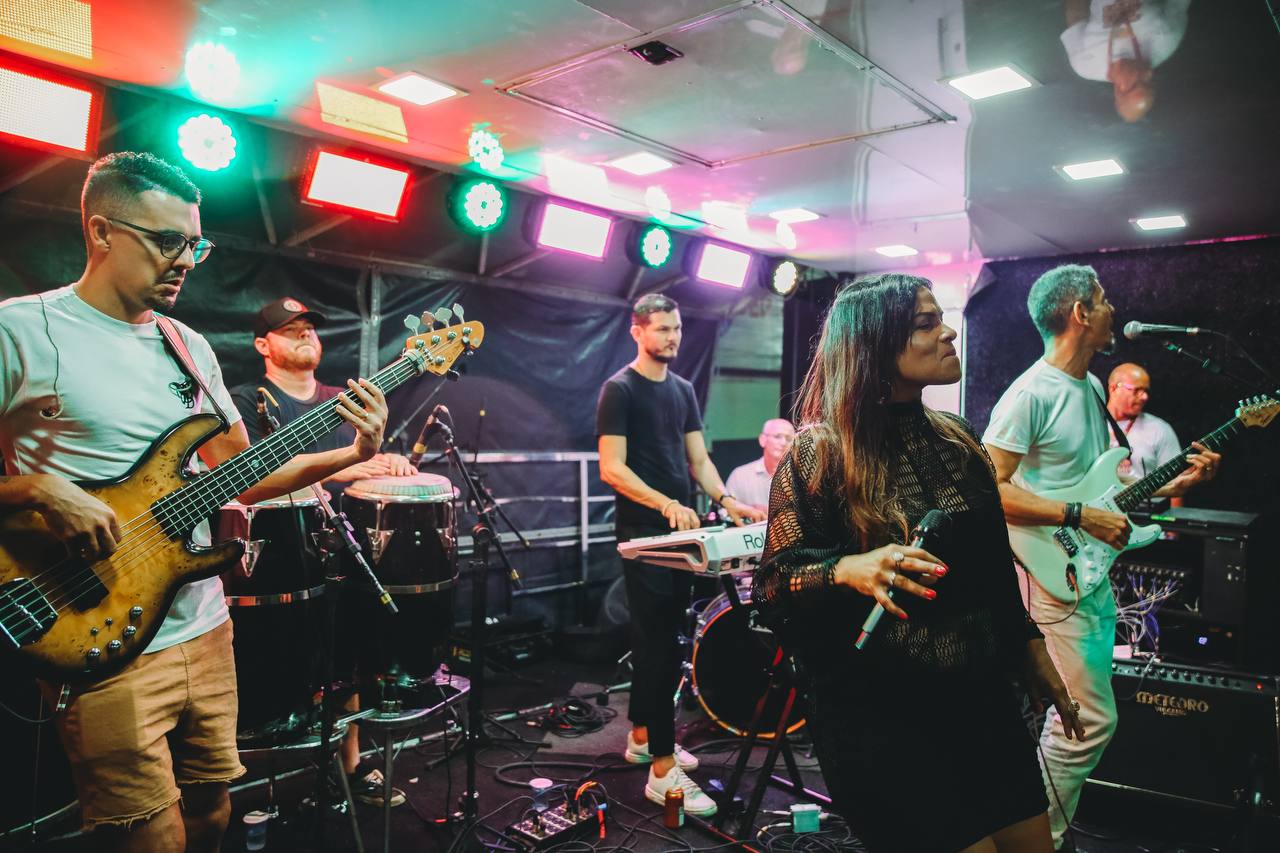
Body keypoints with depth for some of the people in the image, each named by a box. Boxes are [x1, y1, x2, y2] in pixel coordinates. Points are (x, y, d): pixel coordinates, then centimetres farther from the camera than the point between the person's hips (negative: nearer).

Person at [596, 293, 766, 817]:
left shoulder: (683, 390, 14)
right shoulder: (619, 390, -8)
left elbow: (698, 459, 13)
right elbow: (611, 468, -16)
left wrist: (725, 501, -4)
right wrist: (666, 504, -27)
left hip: (680, 530, 7)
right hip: (643, 532, -7)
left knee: (662, 638, 14)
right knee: (659, 644, -8)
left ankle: (642, 737, 29)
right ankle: (663, 770, -2)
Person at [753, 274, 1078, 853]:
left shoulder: (957, 440, 6)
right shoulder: (819, 454, -14)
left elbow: (995, 566, 14)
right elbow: (772, 588, -15)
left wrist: (1031, 651, 15)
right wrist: (847, 570, -31)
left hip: (983, 699, 7)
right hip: (879, 718, -6)